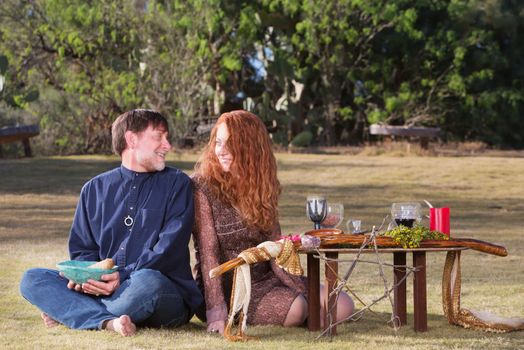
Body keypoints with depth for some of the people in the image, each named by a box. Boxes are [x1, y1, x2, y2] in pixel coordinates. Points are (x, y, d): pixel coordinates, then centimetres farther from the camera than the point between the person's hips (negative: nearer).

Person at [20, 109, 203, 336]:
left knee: (148, 282, -39)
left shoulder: (176, 184, 6)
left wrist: (123, 277, -19)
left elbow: (169, 249, -6)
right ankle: (109, 321, -32)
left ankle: (68, 312, -19)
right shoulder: (95, 189, 16)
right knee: (32, 279, -13)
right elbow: (82, 248, 14)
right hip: (102, 289, 3)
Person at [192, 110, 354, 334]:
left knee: (343, 306, -9)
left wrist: (303, 289, -10)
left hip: (264, 280, 6)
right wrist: (216, 308, -25)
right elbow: (208, 252, -16)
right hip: (227, 287, -6)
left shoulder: (263, 187, 9)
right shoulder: (204, 186, -9)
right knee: (295, 309, -30)